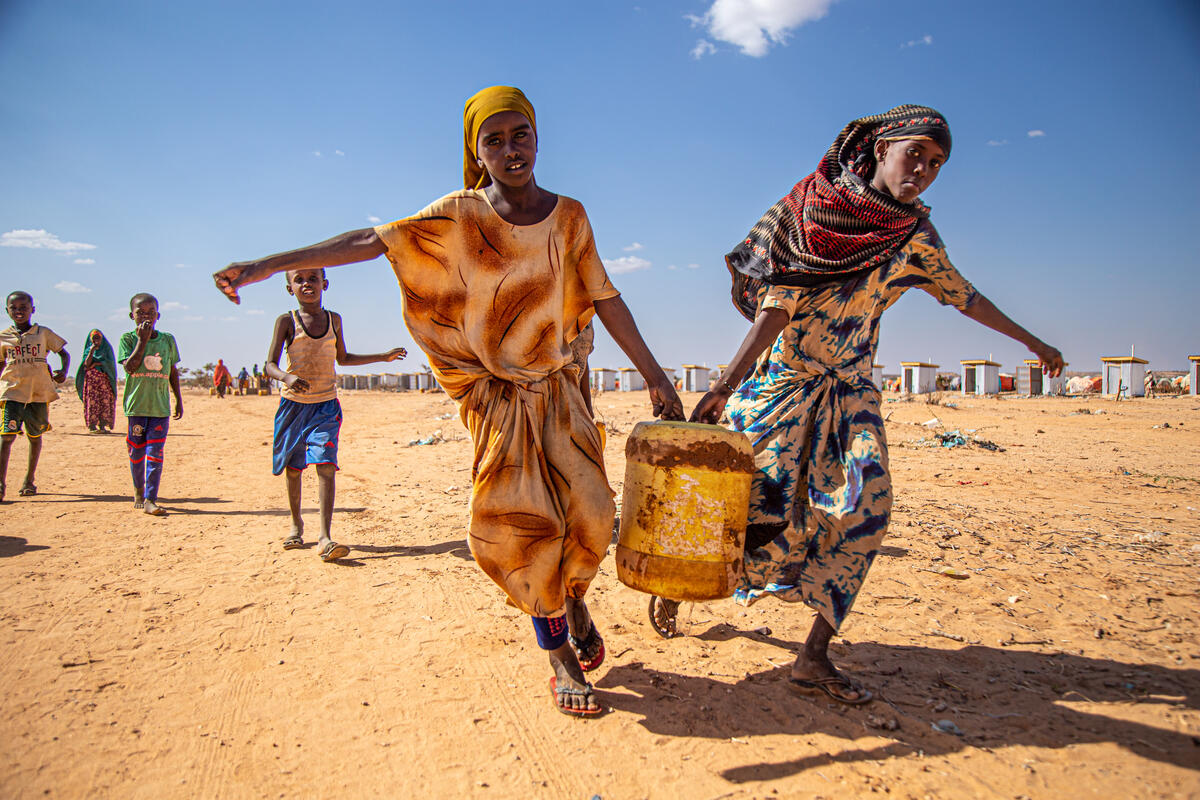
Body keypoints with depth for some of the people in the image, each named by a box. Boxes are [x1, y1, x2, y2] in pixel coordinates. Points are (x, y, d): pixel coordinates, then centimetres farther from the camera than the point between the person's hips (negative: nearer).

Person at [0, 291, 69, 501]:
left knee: (35, 436, 9)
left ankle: (29, 480, 22)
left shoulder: (43, 333, 4)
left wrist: (63, 371, -8)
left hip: (40, 393, 0)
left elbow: (63, 353, 10)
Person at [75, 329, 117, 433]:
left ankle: (102, 425, -7)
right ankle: (92, 425, -5)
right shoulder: (88, 350, 12)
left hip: (105, 380, 0)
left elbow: (110, 362, -2)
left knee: (105, 401, -8)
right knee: (92, 402, -7)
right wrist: (91, 351, -12)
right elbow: (86, 365, -4)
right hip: (91, 380, 0)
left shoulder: (107, 348, 12)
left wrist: (96, 364, -7)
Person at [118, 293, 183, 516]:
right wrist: (142, 340, -16)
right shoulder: (127, 338, 1)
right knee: (137, 451, 10)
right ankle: (139, 490, 31)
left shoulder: (168, 339, 8)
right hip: (136, 405, -1)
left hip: (161, 406, 1)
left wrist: (179, 400, 15)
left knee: (155, 453, -5)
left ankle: (150, 499, -6)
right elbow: (130, 367, -14)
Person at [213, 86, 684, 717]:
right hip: (495, 393, -2)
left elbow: (606, 300, 5)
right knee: (523, 517, -7)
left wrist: (655, 376, 5)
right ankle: (561, 657, 11)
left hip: (557, 387, 2)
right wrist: (270, 264, -19)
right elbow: (373, 241, -11)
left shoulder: (568, 217, 1)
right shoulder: (459, 215, -5)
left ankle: (574, 599, 27)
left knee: (586, 509, -8)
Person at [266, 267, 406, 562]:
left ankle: (324, 538, -19)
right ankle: (296, 525, 32)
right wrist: (288, 377, -33)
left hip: (326, 405, 1)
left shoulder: (334, 319, 6)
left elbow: (342, 358, 20)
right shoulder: (287, 321, -4)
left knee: (326, 465, -14)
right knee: (293, 468, 10)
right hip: (293, 403, -1)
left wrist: (383, 356, 21)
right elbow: (270, 366, -11)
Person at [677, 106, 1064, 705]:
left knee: (866, 504, -11)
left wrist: (1031, 342, 30)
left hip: (850, 388, 5)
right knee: (759, 498, -7)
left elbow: (961, 294, 22)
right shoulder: (811, 207, -7)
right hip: (783, 379, -4)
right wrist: (727, 383, -24)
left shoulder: (914, 234, 7)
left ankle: (814, 658, -4)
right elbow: (777, 303, -14)